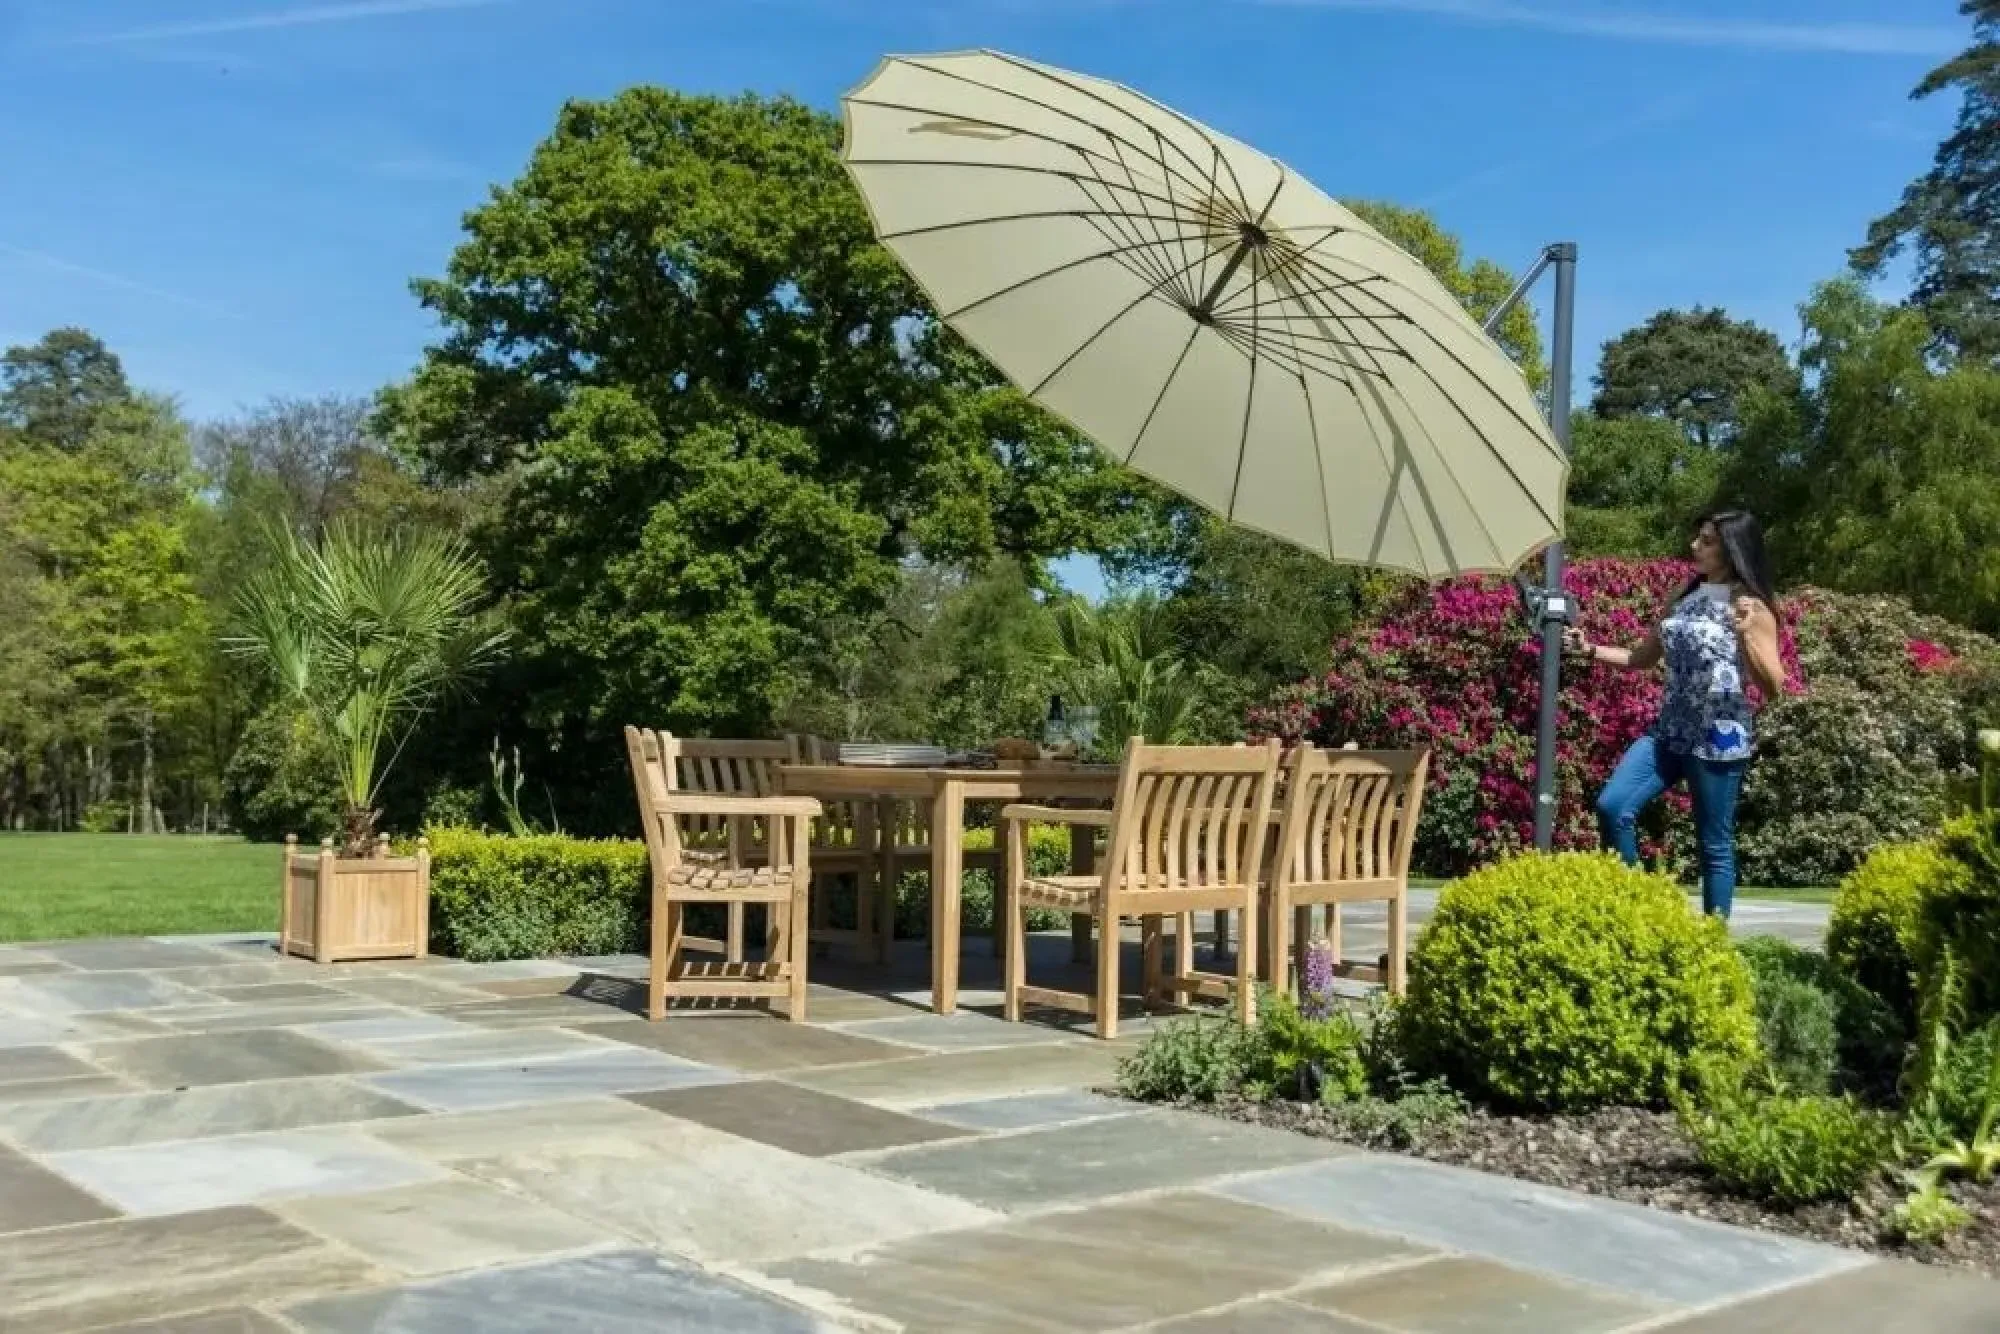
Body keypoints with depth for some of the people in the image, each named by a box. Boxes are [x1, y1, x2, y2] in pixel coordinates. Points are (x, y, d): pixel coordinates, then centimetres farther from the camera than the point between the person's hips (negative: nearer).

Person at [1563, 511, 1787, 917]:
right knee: (1612, 806, -8)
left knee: (1714, 844, 1)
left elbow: (1773, 687, -10)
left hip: (1719, 737, -6)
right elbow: (1644, 658, 22)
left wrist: (1746, 635, -23)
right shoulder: (1686, 599, 13)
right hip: (1670, 730, 6)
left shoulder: (1751, 607, -5)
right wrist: (1590, 650, 10)